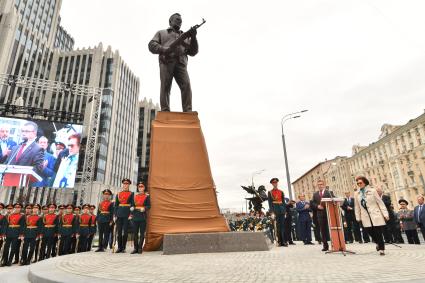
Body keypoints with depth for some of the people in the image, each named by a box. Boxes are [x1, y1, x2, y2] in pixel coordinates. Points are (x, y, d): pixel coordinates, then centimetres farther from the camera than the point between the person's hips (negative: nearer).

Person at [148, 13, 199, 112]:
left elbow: (193, 52, 20)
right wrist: (164, 49, -7)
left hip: (181, 63, 1)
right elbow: (152, 45, 13)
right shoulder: (161, 33, 29)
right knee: (165, 86, -15)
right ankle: (165, 112, -20)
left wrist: (193, 38, 3)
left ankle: (188, 112, -27)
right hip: (166, 62, -1)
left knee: (186, 85, -19)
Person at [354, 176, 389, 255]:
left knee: (378, 233, -2)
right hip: (366, 218, 2)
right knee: (371, 233, 3)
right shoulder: (356, 194, 6)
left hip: (376, 216, -2)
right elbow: (357, 207, 8)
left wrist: (385, 214, -7)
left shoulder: (372, 191, -1)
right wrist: (358, 217, 6)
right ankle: (378, 243, 31)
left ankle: (381, 249, 12)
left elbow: (380, 203, -1)